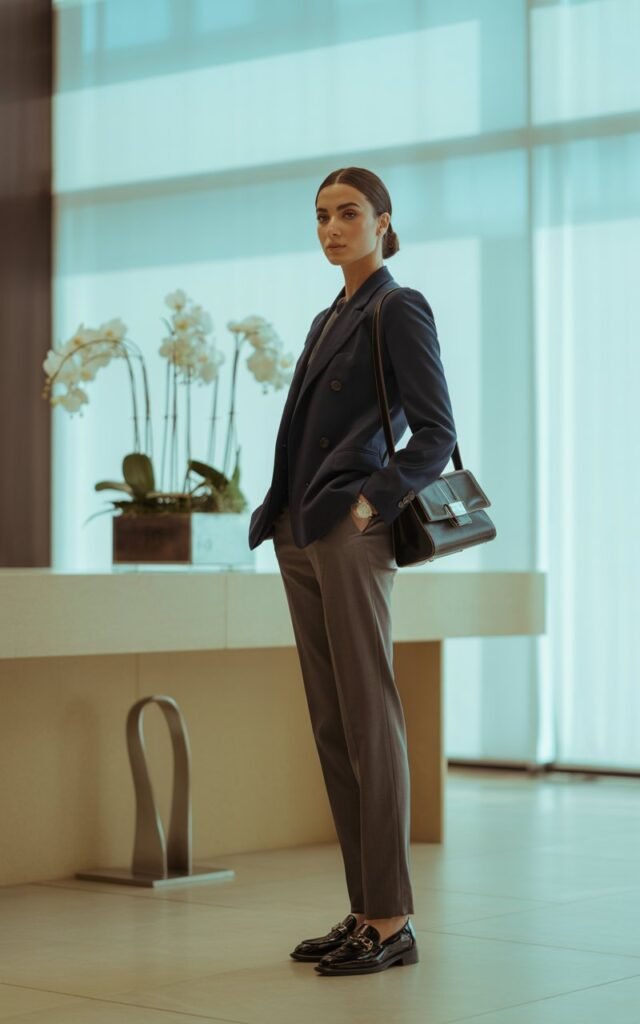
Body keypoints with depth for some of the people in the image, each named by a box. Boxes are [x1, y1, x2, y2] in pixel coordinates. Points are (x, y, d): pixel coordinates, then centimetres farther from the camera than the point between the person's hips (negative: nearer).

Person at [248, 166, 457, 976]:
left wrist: (374, 500, -18)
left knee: (368, 722, -8)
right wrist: (282, 508, 11)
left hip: (352, 536, -8)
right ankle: (364, 909, 12)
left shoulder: (400, 311, -3)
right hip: (299, 536, 8)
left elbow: (436, 435, -9)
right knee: (331, 725, 7)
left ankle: (392, 920, -4)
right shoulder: (328, 319, 20)